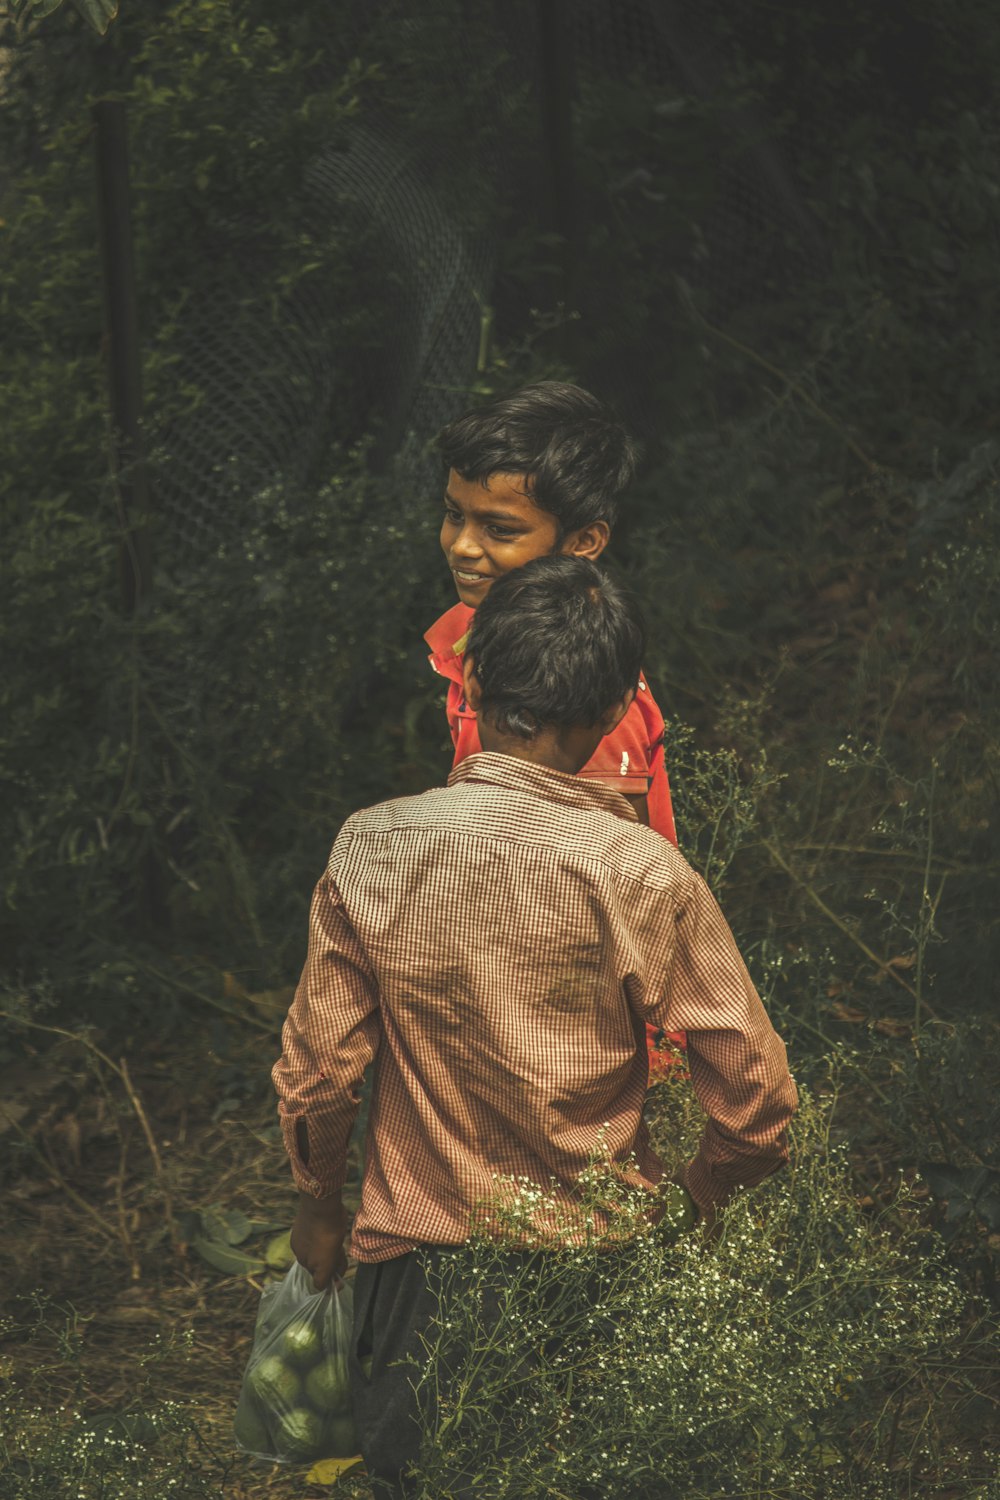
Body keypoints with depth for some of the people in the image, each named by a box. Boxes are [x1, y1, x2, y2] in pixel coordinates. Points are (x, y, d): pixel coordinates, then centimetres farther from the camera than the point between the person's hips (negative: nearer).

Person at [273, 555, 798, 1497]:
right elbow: (757, 1096, -12)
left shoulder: (372, 848, -10)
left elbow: (317, 1071, -2)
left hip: (413, 1264, 2)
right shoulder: (638, 873, -16)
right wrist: (699, 1197, 8)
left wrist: (318, 1207, 16)